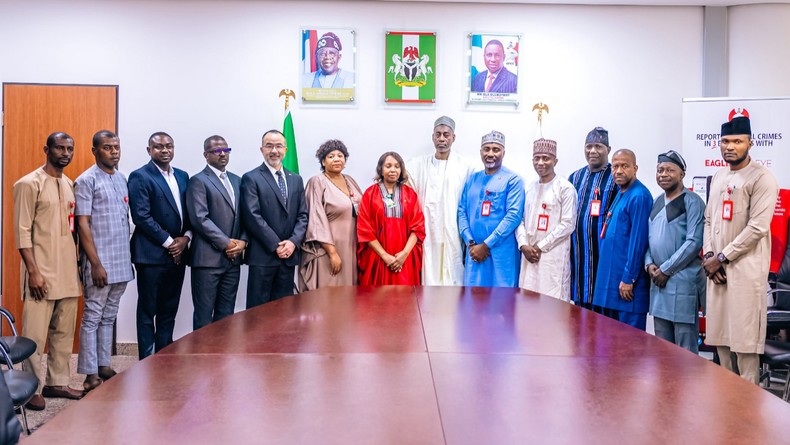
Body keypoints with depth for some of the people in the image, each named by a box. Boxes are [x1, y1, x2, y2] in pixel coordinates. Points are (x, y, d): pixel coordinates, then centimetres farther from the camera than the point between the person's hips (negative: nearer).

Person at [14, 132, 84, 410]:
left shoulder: (69, 185, 13)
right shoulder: (29, 184, -8)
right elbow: (22, 232, -11)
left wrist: (77, 266, 14)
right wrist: (33, 271, -16)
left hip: (68, 272, 7)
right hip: (42, 272, -7)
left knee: (64, 331, 12)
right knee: (35, 334, -2)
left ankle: (57, 382, 22)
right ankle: (32, 389, 8)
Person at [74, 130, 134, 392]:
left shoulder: (122, 179, 12)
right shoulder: (86, 181, -8)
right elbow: (83, 224, -12)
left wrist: (128, 258, 12)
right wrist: (96, 264, -16)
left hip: (121, 262, 7)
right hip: (100, 262, -7)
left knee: (109, 317, 13)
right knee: (92, 318, 0)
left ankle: (104, 366, 22)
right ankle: (91, 375, 5)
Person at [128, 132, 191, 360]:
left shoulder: (182, 176, 14)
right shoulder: (140, 176, -6)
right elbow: (142, 216, -14)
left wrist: (185, 238, -5)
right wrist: (168, 242, -13)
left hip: (177, 253, 6)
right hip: (151, 254, -6)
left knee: (168, 313, 11)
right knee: (147, 313, 2)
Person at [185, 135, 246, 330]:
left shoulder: (237, 181, 17)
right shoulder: (198, 181, -4)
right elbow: (200, 219, -13)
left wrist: (242, 241, -2)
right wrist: (226, 243, -14)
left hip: (233, 257, 6)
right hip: (208, 257, -6)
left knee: (226, 313, 10)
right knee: (204, 314, 0)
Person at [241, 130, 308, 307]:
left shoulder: (296, 179, 15)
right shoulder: (251, 178, -2)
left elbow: (302, 215, 10)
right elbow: (253, 216, -10)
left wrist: (293, 241, -6)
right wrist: (276, 246, -13)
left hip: (288, 255, 5)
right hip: (262, 255, -5)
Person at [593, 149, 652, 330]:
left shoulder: (639, 196, -14)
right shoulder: (620, 193, 14)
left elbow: (638, 240, -18)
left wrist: (628, 279, -18)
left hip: (627, 281, -9)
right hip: (611, 277, 9)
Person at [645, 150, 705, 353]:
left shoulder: (692, 201, -7)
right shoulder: (657, 202, 15)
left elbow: (694, 242, -14)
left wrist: (666, 270, -13)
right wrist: (649, 264, 0)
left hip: (682, 281, -7)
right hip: (658, 281, 7)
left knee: (685, 345, -1)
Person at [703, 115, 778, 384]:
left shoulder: (761, 178, -7)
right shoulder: (718, 177, 16)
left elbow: (758, 227, -14)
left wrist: (722, 258, -11)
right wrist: (709, 256, 2)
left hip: (745, 268, -7)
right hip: (716, 268, 7)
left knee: (744, 337, -5)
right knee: (719, 333, 10)